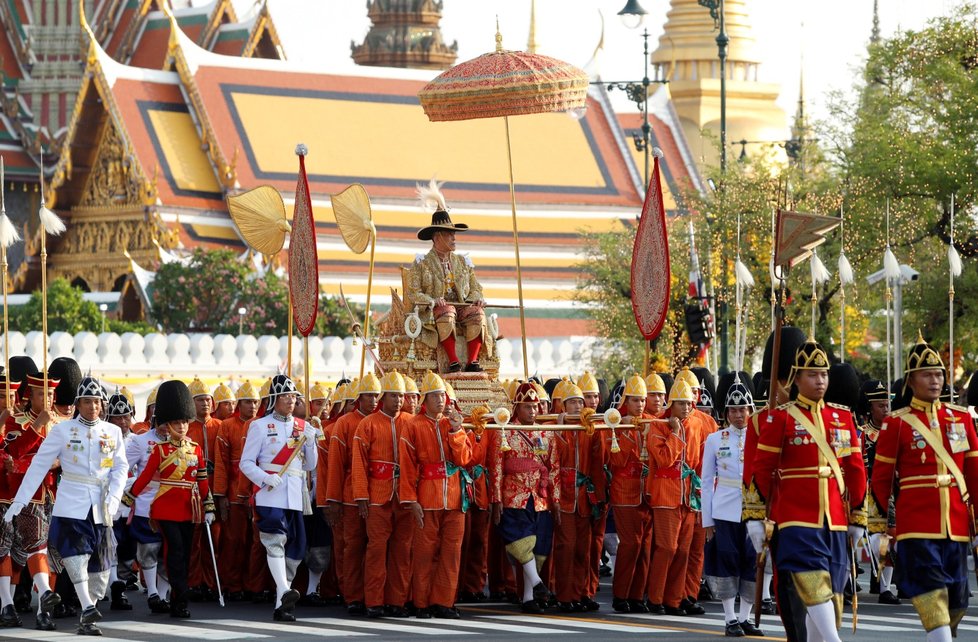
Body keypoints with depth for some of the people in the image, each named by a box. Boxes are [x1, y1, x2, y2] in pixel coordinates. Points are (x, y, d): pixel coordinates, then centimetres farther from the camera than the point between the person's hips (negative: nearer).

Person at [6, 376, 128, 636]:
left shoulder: (113, 432, 9)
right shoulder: (61, 430, 2)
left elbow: (121, 467, 8)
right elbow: (39, 465, 0)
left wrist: (113, 497, -10)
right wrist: (19, 501, -4)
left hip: (100, 509, 3)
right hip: (71, 505, -3)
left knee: (100, 566, 3)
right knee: (76, 552, -24)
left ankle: (86, 619, 14)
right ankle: (87, 608, -31)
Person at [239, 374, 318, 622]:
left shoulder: (302, 427, 14)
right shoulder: (260, 426, 2)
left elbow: (310, 465, 16)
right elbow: (246, 463, 0)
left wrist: (310, 442, -1)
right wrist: (266, 479, -17)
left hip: (296, 497, 5)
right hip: (270, 496, -5)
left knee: (295, 548, 3)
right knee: (275, 541, -21)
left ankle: (280, 606, 9)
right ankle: (284, 592, -35)